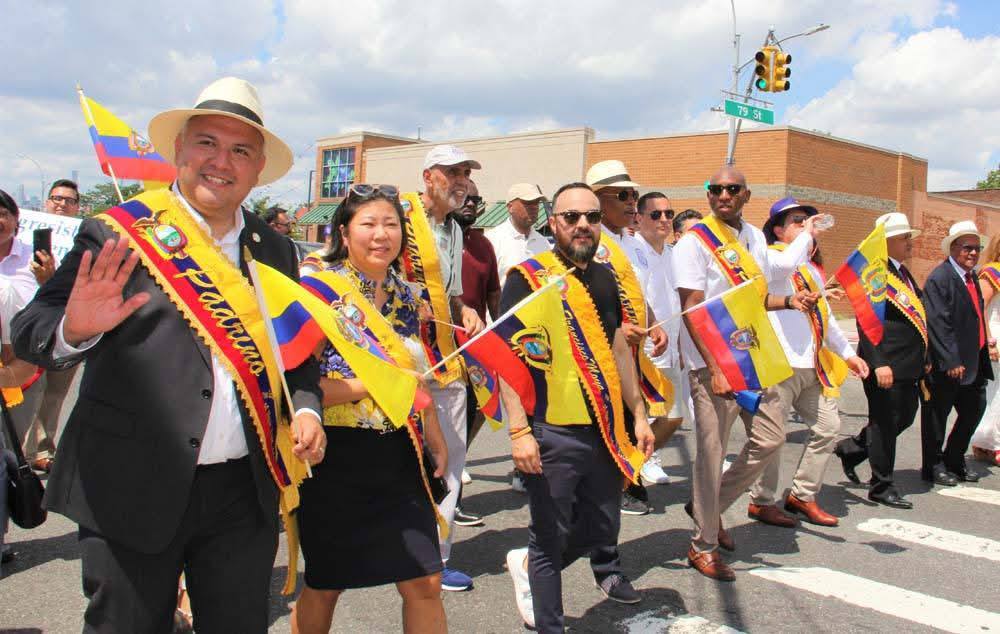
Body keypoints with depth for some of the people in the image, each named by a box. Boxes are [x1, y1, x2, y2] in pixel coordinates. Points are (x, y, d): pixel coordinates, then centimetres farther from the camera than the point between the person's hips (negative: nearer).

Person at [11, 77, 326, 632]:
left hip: (246, 497, 4)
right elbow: (29, 331, -9)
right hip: (133, 491, -3)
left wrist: (304, 409, -2)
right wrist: (74, 331, -31)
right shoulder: (116, 236, -4)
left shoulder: (273, 250, 8)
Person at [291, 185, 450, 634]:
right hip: (338, 457, -5)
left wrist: (436, 440, 18)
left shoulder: (405, 298, 9)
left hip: (399, 457, 5)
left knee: (425, 583, 5)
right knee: (325, 586, 10)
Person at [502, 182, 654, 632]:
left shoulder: (605, 279, 12)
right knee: (551, 540, 4)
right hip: (552, 432, -6)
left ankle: (528, 565, 40)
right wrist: (519, 430, -18)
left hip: (606, 429, 7)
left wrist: (638, 414, 16)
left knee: (602, 530, 16)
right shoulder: (527, 277, -7)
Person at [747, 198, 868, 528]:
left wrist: (847, 353, 27)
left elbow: (825, 314, 29)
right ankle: (761, 501, 12)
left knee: (827, 428, 10)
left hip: (813, 365, 9)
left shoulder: (812, 266, 22)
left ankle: (803, 495, 23)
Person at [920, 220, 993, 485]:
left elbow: (976, 319, 17)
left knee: (975, 410, 15)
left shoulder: (972, 277, 14)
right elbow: (938, 324, -21)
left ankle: (954, 459, 32)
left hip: (972, 362, 9)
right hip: (946, 364, -9)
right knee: (937, 415, 4)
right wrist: (951, 362, -23)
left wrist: (983, 354, 13)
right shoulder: (939, 278, -15)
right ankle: (933, 467, 18)